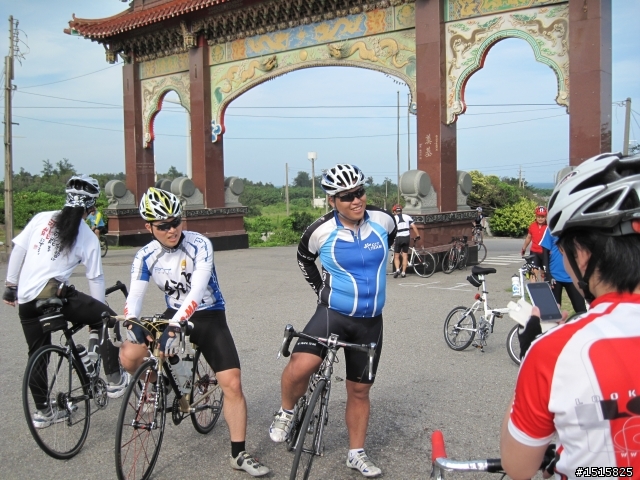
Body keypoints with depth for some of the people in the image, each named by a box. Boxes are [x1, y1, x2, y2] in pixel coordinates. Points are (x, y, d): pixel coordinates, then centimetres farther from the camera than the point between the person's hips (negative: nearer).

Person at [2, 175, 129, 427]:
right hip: (52, 293, -5)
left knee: (37, 354, 18)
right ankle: (114, 380, 9)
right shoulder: (88, 238, 2)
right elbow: (96, 279, 5)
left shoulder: (42, 218, 9)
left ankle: (43, 411, 30)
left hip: (26, 300, 5)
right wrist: (99, 315, 15)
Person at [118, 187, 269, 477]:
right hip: (173, 316, 3)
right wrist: (131, 321, -37)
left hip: (210, 317, -3)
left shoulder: (199, 245, -20)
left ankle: (239, 455, 4)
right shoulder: (145, 256, -7)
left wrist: (174, 326, -45)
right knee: (129, 357, -21)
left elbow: (197, 290, -32)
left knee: (232, 384, -12)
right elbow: (135, 294, -14)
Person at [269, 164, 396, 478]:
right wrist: (320, 288, 7)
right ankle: (287, 412, 5)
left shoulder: (383, 221, -6)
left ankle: (356, 454, 31)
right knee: (301, 366, -27)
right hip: (333, 312, -2)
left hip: (370, 321, 3)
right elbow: (304, 259, 10)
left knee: (359, 390, 13)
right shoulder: (321, 231, -13)